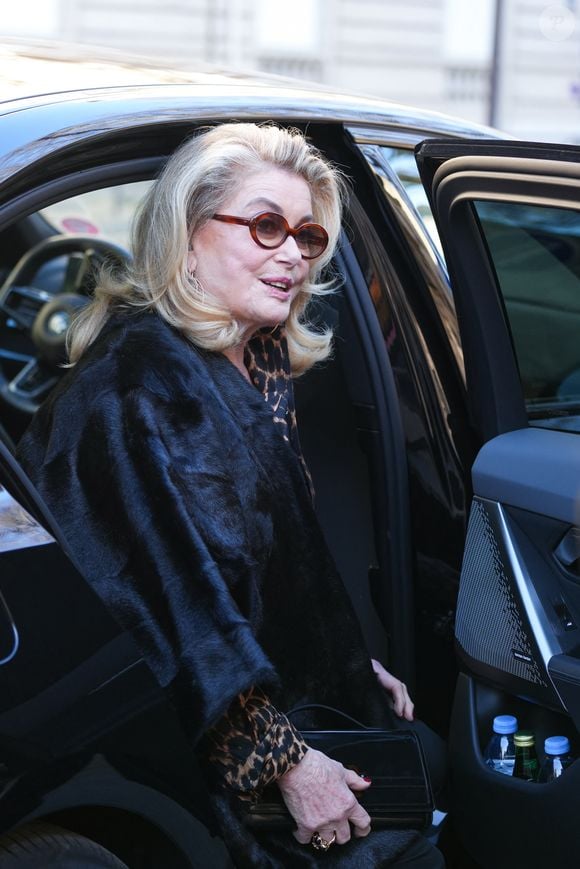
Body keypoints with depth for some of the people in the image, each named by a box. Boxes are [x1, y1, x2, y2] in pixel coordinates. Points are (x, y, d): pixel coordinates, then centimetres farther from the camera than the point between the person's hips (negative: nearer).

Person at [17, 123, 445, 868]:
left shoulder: (260, 364, 9)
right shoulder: (138, 386, -21)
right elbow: (177, 604, -25)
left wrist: (354, 661, 14)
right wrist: (281, 760, -24)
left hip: (280, 686, 9)